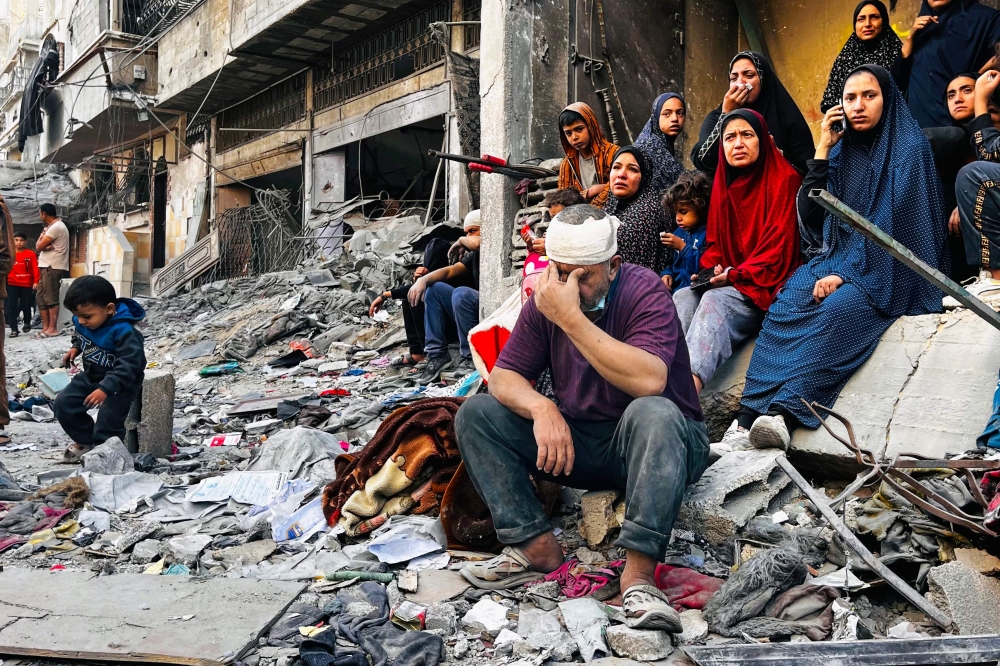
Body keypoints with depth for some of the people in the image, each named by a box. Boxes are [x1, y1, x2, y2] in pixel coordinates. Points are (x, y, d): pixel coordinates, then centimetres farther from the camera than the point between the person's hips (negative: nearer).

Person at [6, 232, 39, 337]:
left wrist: (36, 281, -12)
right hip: (12, 284, 1)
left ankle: (27, 323, 36)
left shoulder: (31, 254, -2)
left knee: (26, 306, 10)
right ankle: (14, 329, 0)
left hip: (27, 285, -1)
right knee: (11, 307, -4)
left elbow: (35, 269, -5)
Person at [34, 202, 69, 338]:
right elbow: (41, 246, 14)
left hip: (52, 267, -11)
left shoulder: (56, 227, -12)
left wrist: (42, 236, 7)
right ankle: (46, 327, 11)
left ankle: (52, 328, -9)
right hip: (47, 267, 11)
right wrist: (46, 246, -8)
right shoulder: (54, 226, 22)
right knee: (41, 298, 10)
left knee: (51, 298, -10)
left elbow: (38, 246, -11)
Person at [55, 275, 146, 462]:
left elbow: (127, 366, -37)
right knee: (63, 403, 6)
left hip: (121, 384, -8)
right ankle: (85, 440, 26)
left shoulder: (123, 331, -34)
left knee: (107, 422, -12)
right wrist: (75, 348, -2)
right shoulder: (81, 321, -9)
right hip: (91, 376, 8)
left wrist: (105, 389, -44)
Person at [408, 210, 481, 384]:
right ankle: (437, 355, -3)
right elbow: (449, 271, 11)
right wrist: (423, 280, -9)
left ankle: (471, 358, -16)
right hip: (478, 313, 9)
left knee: (461, 293, -32)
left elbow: (477, 243, -29)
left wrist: (461, 241, -6)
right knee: (434, 288, 4)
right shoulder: (473, 255, 18)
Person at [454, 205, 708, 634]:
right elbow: (503, 376, -2)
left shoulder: (643, 291, -17)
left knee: (653, 413, -39)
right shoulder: (547, 298, -1)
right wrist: (542, 409, -24)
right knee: (474, 414, -9)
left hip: (658, 441, -5)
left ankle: (639, 571, -36)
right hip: (577, 442, 5)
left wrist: (570, 318, -34)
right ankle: (535, 546, -17)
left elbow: (649, 381, -34)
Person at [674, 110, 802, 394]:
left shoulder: (784, 180, -5)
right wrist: (710, 269, -5)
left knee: (715, 299, -33)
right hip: (725, 282, 6)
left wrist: (734, 275, -18)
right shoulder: (724, 183, 15)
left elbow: (779, 245, -11)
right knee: (683, 297, -21)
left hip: (765, 287, -6)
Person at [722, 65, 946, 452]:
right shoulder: (842, 152, 15)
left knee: (838, 308, -35)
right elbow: (809, 216, 6)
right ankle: (751, 415, -37)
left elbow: (893, 223, -11)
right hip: (837, 257, 4)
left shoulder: (909, 149, -1)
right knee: (786, 303, -26)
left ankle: (786, 410, -44)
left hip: (887, 268, -4)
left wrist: (845, 273, -19)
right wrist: (822, 151, 2)